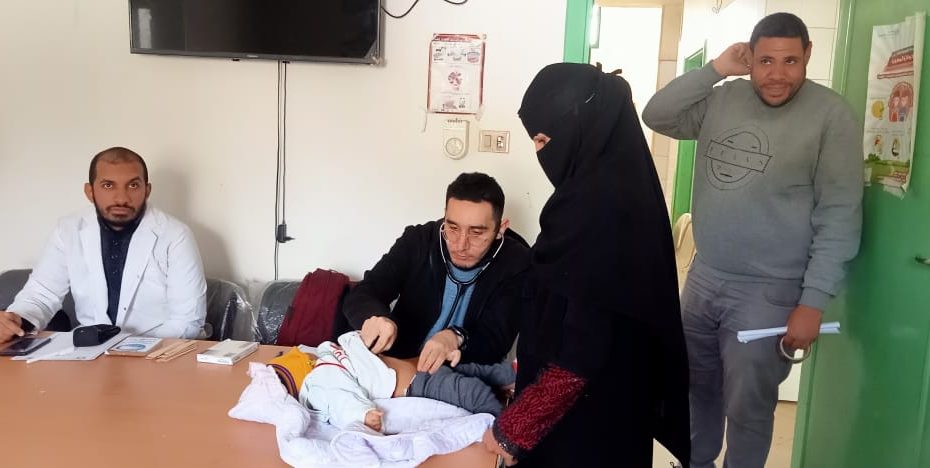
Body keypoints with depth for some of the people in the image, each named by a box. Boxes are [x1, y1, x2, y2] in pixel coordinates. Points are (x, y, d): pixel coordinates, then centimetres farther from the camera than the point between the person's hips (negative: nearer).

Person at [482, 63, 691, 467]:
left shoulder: (597, 203, -26)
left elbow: (582, 347, -26)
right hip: (614, 395, 8)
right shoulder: (620, 181, 3)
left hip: (589, 412, -8)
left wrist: (513, 428, -18)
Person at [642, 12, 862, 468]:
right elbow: (656, 116, 1)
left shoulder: (831, 115, -11)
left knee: (747, 408, 7)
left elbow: (840, 217, -13)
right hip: (702, 279, 5)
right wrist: (714, 69, -7)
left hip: (769, 293, -5)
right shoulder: (722, 99, 3)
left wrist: (812, 303, -16)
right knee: (696, 390, 20)